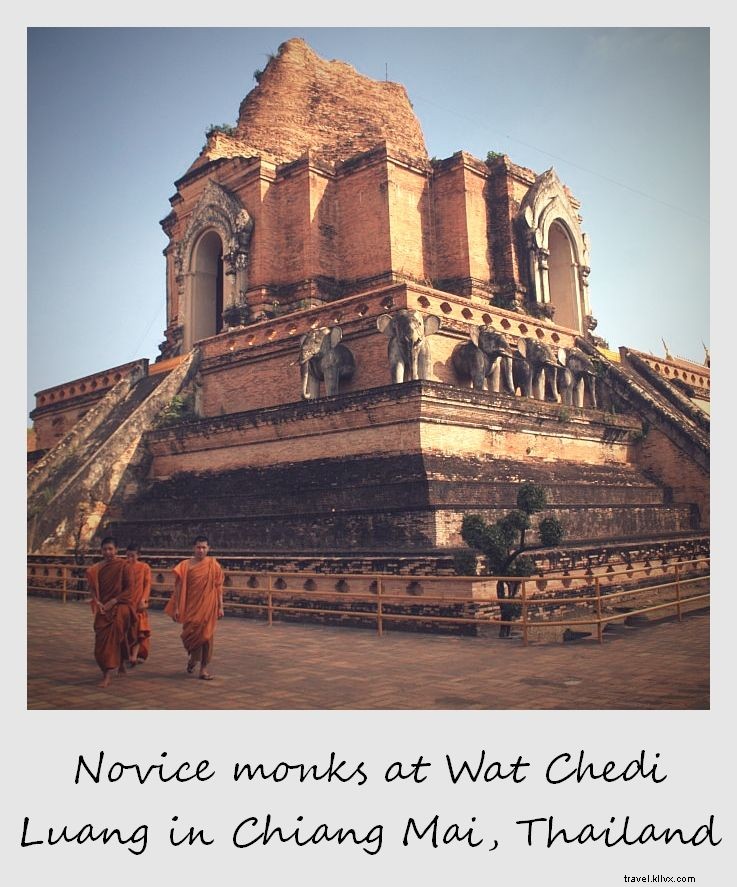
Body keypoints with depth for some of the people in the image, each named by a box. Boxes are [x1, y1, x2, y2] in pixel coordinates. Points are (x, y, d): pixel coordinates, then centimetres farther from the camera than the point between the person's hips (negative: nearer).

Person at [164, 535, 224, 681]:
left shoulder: (213, 565, 1)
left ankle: (203, 668, 13)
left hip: (208, 607, 0)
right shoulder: (186, 565, -1)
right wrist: (176, 607, -4)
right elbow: (179, 587, 0)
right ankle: (193, 657, 31)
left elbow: (218, 587, 4)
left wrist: (220, 607, 1)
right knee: (190, 634, -2)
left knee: (206, 635, 2)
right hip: (191, 606, 0)